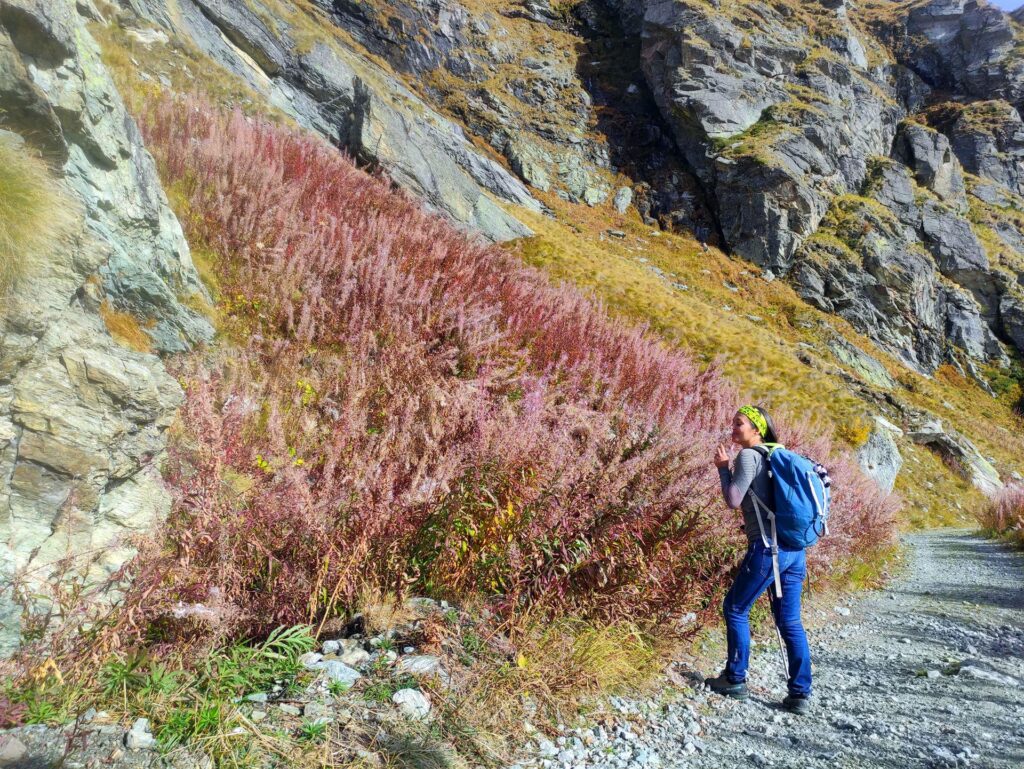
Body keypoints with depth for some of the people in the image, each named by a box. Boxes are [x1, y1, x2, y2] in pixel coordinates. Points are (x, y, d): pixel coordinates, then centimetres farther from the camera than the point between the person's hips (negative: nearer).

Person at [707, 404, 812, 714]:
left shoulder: (749, 456, -8)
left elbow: (733, 500, -12)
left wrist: (723, 467, -1)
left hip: (768, 547, -8)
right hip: (794, 549, 8)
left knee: (735, 610, 9)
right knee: (790, 622, 10)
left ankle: (735, 680, 17)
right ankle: (800, 694, 10)